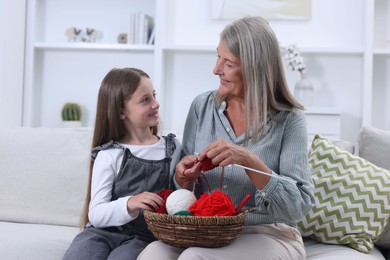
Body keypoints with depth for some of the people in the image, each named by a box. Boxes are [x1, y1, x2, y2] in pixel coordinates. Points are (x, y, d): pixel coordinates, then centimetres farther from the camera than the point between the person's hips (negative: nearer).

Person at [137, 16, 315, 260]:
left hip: (268, 236, -3)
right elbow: (182, 185, 12)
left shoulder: (289, 119, -8)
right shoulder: (202, 106, 4)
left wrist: (249, 161, -26)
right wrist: (185, 177, -12)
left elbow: (300, 206, -14)